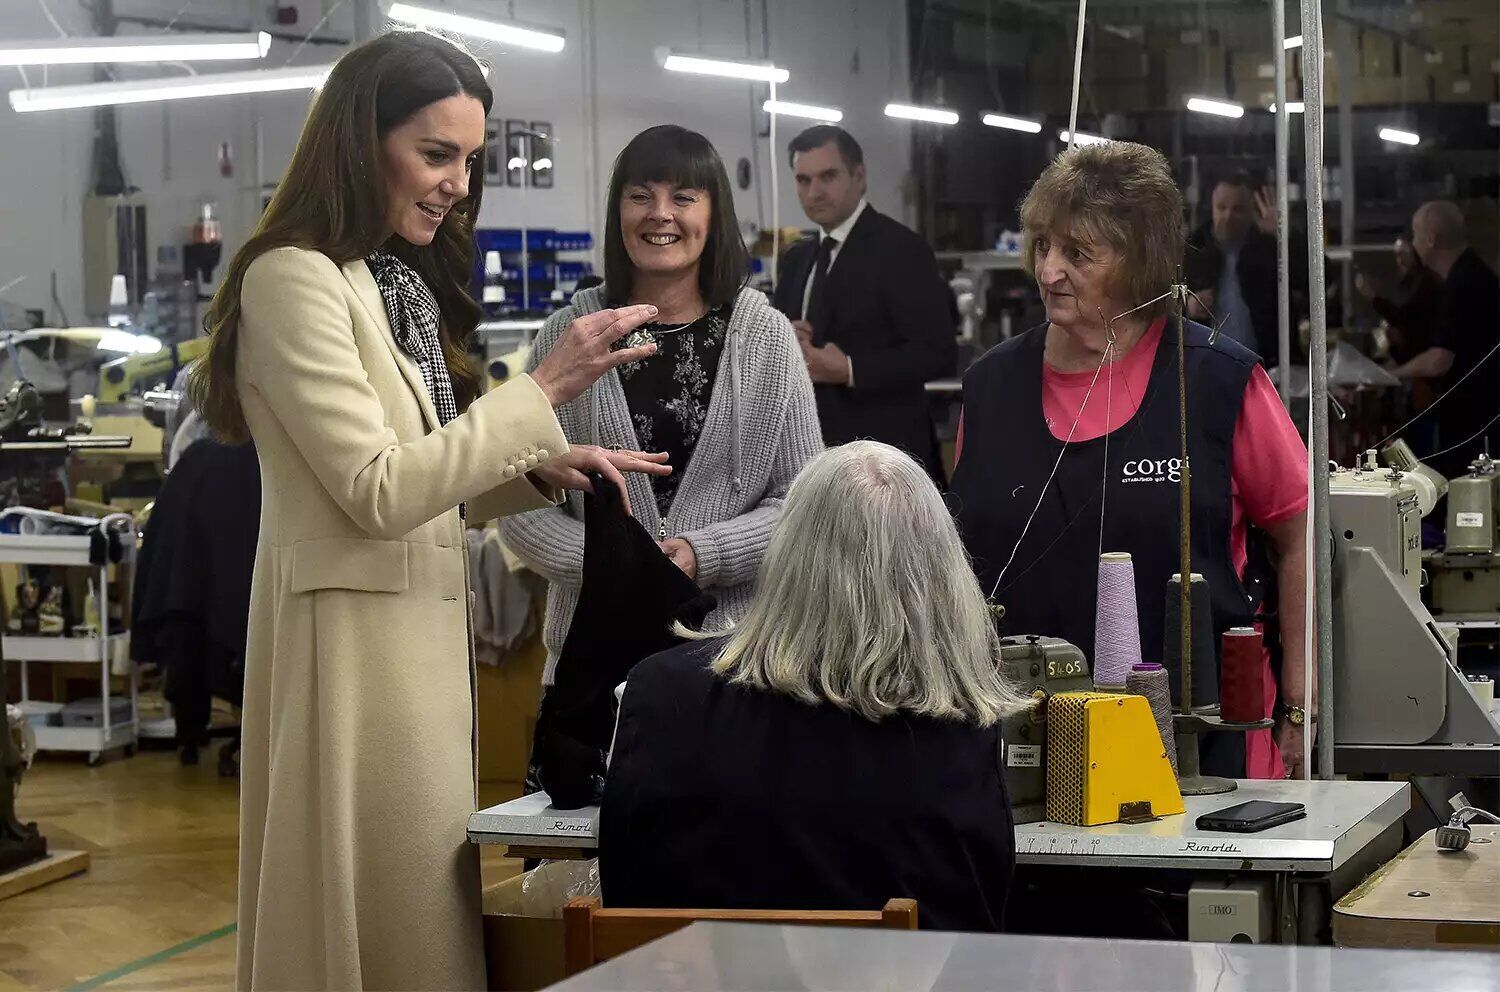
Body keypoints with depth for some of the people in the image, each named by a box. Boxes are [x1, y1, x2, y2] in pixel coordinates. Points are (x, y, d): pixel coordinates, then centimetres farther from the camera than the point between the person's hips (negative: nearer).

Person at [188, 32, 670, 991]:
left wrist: (540, 472, -1)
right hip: (355, 638, -9)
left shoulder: (398, 283, 15)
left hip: (418, 630, 9)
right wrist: (545, 388, -18)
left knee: (421, 908, 13)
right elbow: (376, 491, -19)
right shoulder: (296, 280, -14)